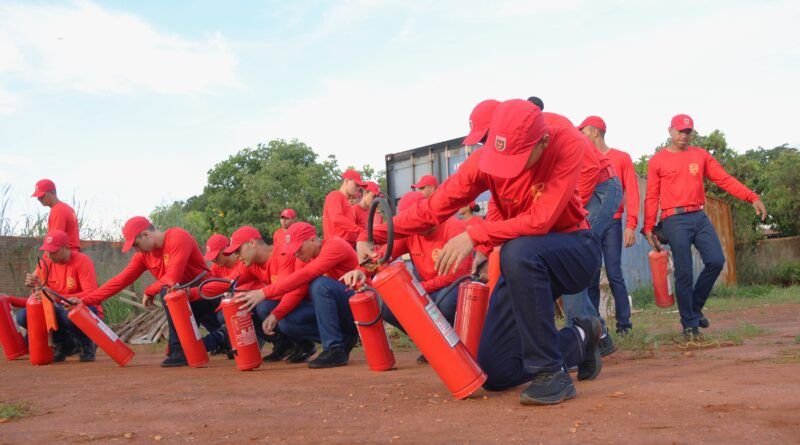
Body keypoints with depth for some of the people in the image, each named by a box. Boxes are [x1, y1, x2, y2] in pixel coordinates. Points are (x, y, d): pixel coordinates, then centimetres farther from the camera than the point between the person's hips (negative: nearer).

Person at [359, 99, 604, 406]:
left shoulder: (569, 143, -25)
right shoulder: (486, 158, -14)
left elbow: (540, 220, -32)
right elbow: (435, 207, -12)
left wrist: (475, 235, -36)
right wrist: (374, 236, -19)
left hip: (574, 249, -4)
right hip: (526, 263, 5)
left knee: (519, 252, -40)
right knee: (495, 374, -1)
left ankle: (551, 372, -25)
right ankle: (579, 341, 24)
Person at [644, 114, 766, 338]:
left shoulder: (700, 155, 11)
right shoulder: (657, 161, 2)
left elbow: (725, 179, 6)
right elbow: (651, 197, 0)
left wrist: (752, 197, -5)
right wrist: (648, 228, -6)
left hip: (699, 217, 4)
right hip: (675, 220, -4)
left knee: (716, 261, -7)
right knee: (683, 272, -4)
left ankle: (695, 307, 16)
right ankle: (689, 323, 7)